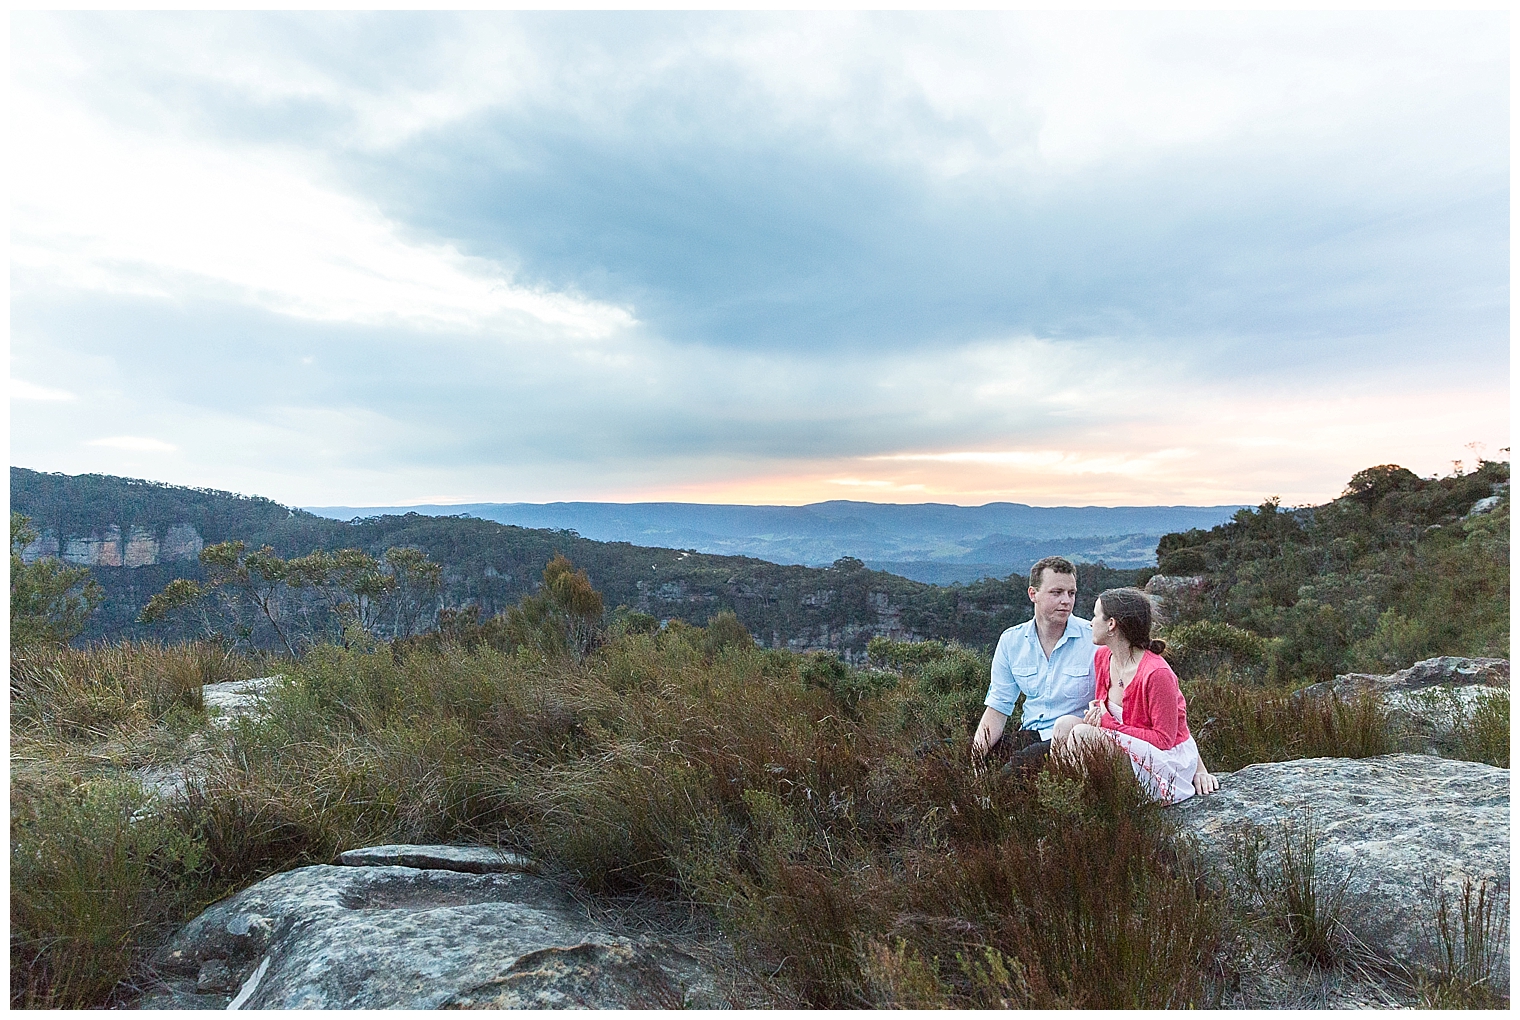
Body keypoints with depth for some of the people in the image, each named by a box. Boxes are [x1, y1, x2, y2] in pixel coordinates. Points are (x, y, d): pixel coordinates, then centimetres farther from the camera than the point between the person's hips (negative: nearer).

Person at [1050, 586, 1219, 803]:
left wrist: (1108, 723, -18)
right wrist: (1096, 714, -10)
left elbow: (1164, 739, -17)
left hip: (1167, 763, -7)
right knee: (1064, 725, -16)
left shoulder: (1156, 673, -24)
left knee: (1082, 734, -28)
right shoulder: (1102, 657, 1)